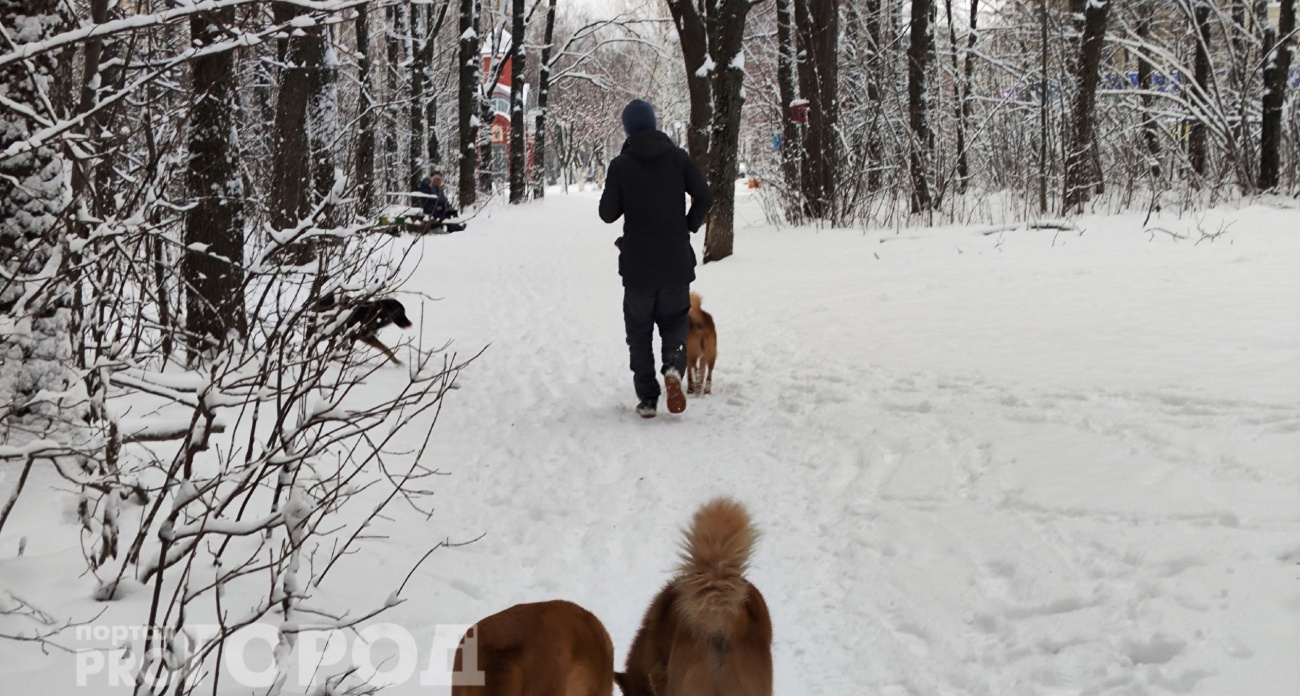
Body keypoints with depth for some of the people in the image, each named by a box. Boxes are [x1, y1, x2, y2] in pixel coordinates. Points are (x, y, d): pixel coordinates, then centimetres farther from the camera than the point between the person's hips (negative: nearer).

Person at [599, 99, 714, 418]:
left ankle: (647, 398, 7)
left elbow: (608, 213, -4)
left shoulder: (621, 165, -6)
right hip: (676, 262, 1)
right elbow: (705, 197, -4)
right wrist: (689, 226, 11)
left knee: (639, 330, 11)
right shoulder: (678, 157, 0)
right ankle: (674, 364, -13)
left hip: (637, 263, -1)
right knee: (675, 319, 17)